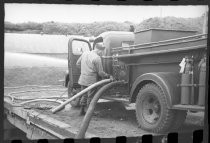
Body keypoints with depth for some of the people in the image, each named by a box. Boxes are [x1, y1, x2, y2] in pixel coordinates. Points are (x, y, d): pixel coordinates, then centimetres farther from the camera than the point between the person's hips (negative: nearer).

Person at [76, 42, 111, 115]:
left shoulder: (84, 53, 3)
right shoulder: (97, 58, -17)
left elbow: (77, 64, 14)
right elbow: (100, 72, -13)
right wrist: (108, 76, 2)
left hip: (83, 79, 7)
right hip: (91, 81, -6)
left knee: (84, 95, 19)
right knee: (91, 97, 6)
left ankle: (82, 111, 25)